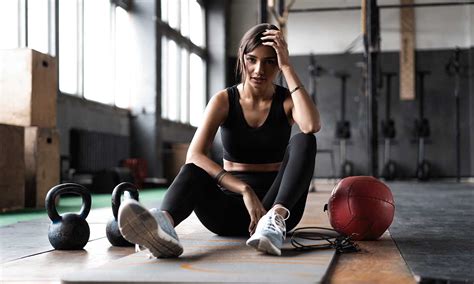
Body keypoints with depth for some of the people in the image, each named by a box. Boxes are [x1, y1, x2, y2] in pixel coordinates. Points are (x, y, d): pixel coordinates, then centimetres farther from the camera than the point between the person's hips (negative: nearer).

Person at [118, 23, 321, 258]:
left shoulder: (287, 100, 0)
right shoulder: (224, 100, -1)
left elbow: (311, 126, -26)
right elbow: (194, 155, -17)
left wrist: (288, 68, -21)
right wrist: (244, 189, -30)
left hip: (276, 201, 0)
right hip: (231, 206, 0)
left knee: (303, 141, -25)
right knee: (192, 171, -31)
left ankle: (275, 218, -48)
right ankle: (163, 224, -63)